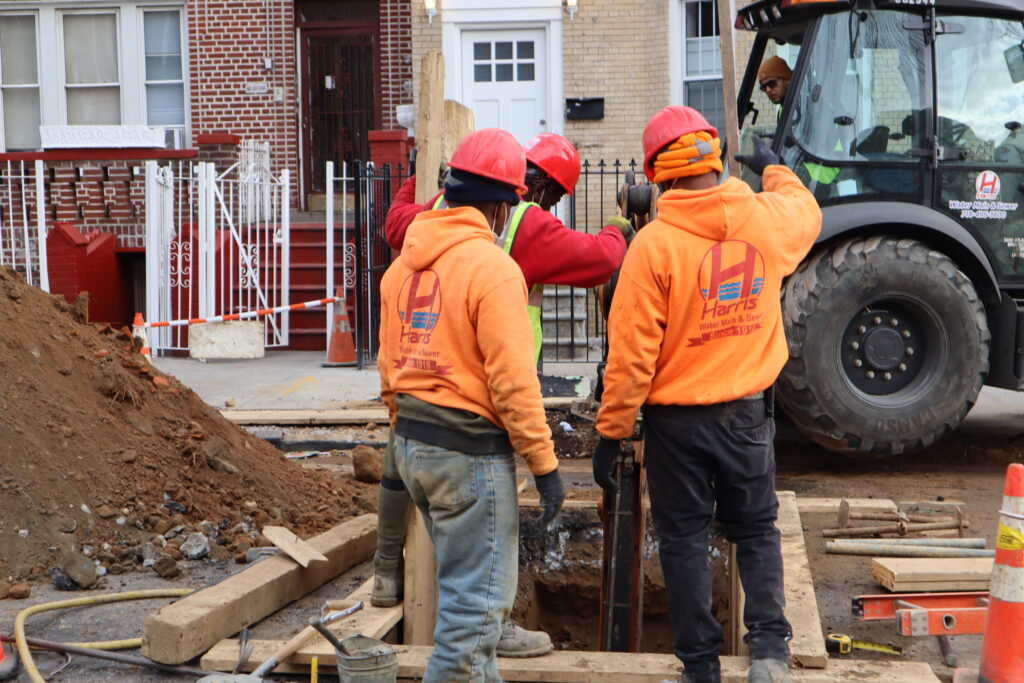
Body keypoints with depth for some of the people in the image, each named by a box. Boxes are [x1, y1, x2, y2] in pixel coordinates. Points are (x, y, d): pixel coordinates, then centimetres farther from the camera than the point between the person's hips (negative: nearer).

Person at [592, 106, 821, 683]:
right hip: (748, 410, 3)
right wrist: (774, 169, 43)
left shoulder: (654, 243, -16)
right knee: (757, 530, 17)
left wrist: (612, 432, -8)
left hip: (676, 417, -3)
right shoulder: (767, 218, -4)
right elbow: (807, 212, 24)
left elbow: (632, 350, -16)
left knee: (684, 537, 9)